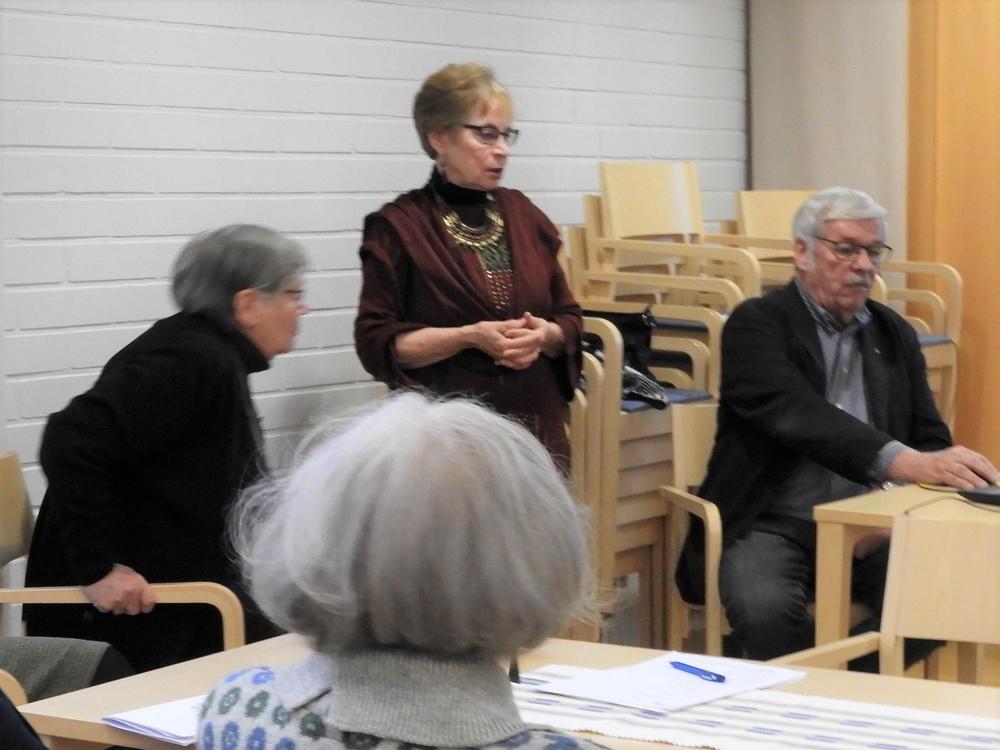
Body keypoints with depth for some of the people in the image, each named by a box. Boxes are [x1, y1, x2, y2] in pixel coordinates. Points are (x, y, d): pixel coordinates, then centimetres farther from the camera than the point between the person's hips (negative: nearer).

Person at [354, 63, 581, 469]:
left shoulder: (522, 214, 10)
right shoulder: (398, 226, -5)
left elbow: (569, 319, 14)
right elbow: (377, 343, -8)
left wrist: (544, 334, -9)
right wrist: (469, 336, -18)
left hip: (537, 431, 5)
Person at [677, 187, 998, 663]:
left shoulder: (894, 334, 15)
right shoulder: (756, 324, -3)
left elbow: (932, 440, 13)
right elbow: (796, 414, -20)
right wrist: (902, 462, -36)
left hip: (867, 528, 5)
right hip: (772, 525, -5)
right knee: (767, 609, -35)